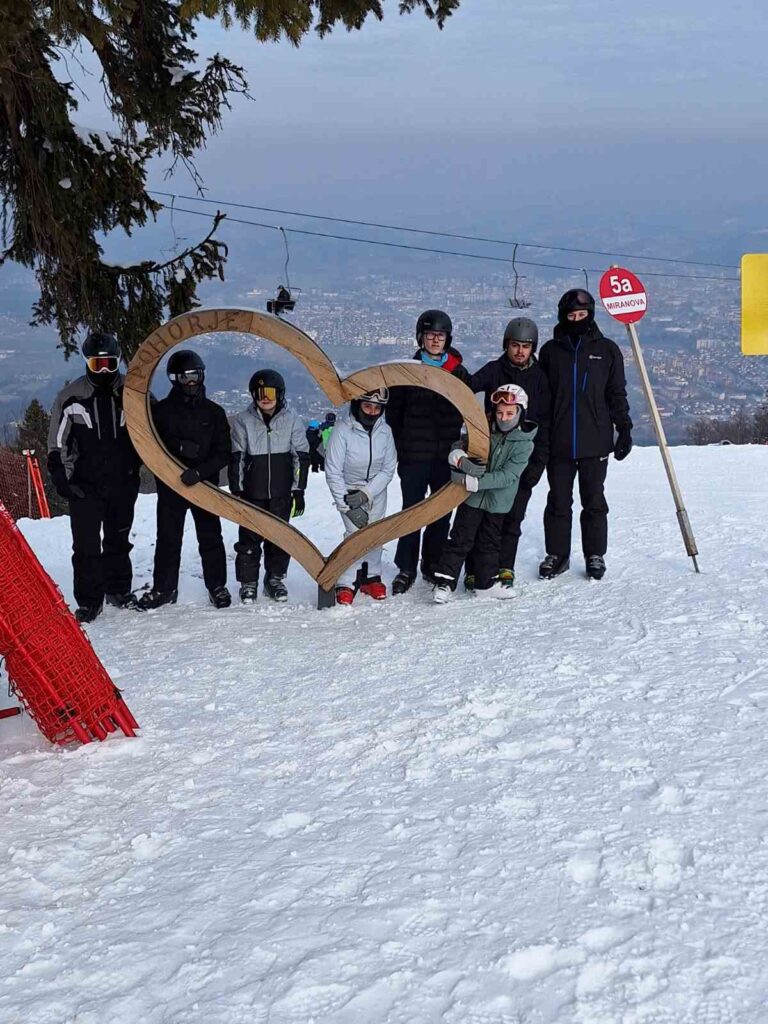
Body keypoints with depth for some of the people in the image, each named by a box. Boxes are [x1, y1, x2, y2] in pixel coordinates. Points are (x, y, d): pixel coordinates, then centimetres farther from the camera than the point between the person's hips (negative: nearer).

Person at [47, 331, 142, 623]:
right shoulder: (71, 397, -4)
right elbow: (57, 444, 1)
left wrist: (137, 466, 7)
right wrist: (61, 479, -5)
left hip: (123, 483, 2)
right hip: (85, 485, -2)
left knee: (119, 541, 15)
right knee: (86, 545, -3)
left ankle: (118, 591, 29)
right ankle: (89, 602, 5)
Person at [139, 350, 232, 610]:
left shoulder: (214, 412, 3)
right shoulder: (161, 410, 2)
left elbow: (223, 453, -2)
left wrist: (199, 471, -18)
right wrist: (180, 447, -17)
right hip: (170, 486, 0)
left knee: (210, 538, 5)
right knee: (167, 539, 6)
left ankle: (217, 586, 16)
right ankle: (164, 588, 16)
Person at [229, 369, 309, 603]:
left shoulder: (292, 419, -1)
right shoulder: (243, 421, -2)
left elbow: (300, 457, 2)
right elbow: (236, 459, 1)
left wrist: (298, 490, 0)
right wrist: (236, 491, -2)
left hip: (281, 493, 1)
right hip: (252, 493, -1)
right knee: (250, 537, 0)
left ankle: (275, 579, 22)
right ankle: (248, 583, 11)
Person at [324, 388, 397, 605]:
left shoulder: (385, 431, -16)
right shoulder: (343, 430, -25)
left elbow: (388, 469, -8)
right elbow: (333, 473, -20)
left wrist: (366, 494, -20)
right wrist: (347, 505, -21)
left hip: (376, 489, 3)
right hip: (348, 489, -3)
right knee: (355, 532, -14)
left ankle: (371, 577, 19)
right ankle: (346, 583, -6)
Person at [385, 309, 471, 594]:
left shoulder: (459, 373, 5)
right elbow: (393, 412, 4)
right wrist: (398, 447, -2)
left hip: (446, 455, 2)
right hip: (414, 454, -2)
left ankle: (434, 564, 21)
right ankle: (406, 568, 8)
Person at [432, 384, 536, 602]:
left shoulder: (524, 443, -11)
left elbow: (508, 475, -20)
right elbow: (460, 444, 2)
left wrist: (477, 482, -29)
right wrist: (457, 455, -24)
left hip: (498, 502, 0)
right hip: (472, 497, 0)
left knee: (490, 543, 16)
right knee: (460, 539, 0)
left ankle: (486, 582, 30)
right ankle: (444, 582, 4)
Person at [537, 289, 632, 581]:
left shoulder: (607, 350, 4)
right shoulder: (551, 350, 6)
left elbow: (617, 394, 8)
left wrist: (624, 429, 3)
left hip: (595, 442, -1)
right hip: (558, 443, 1)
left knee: (594, 502, 7)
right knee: (558, 502, 6)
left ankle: (595, 555, 17)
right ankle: (556, 555, 17)